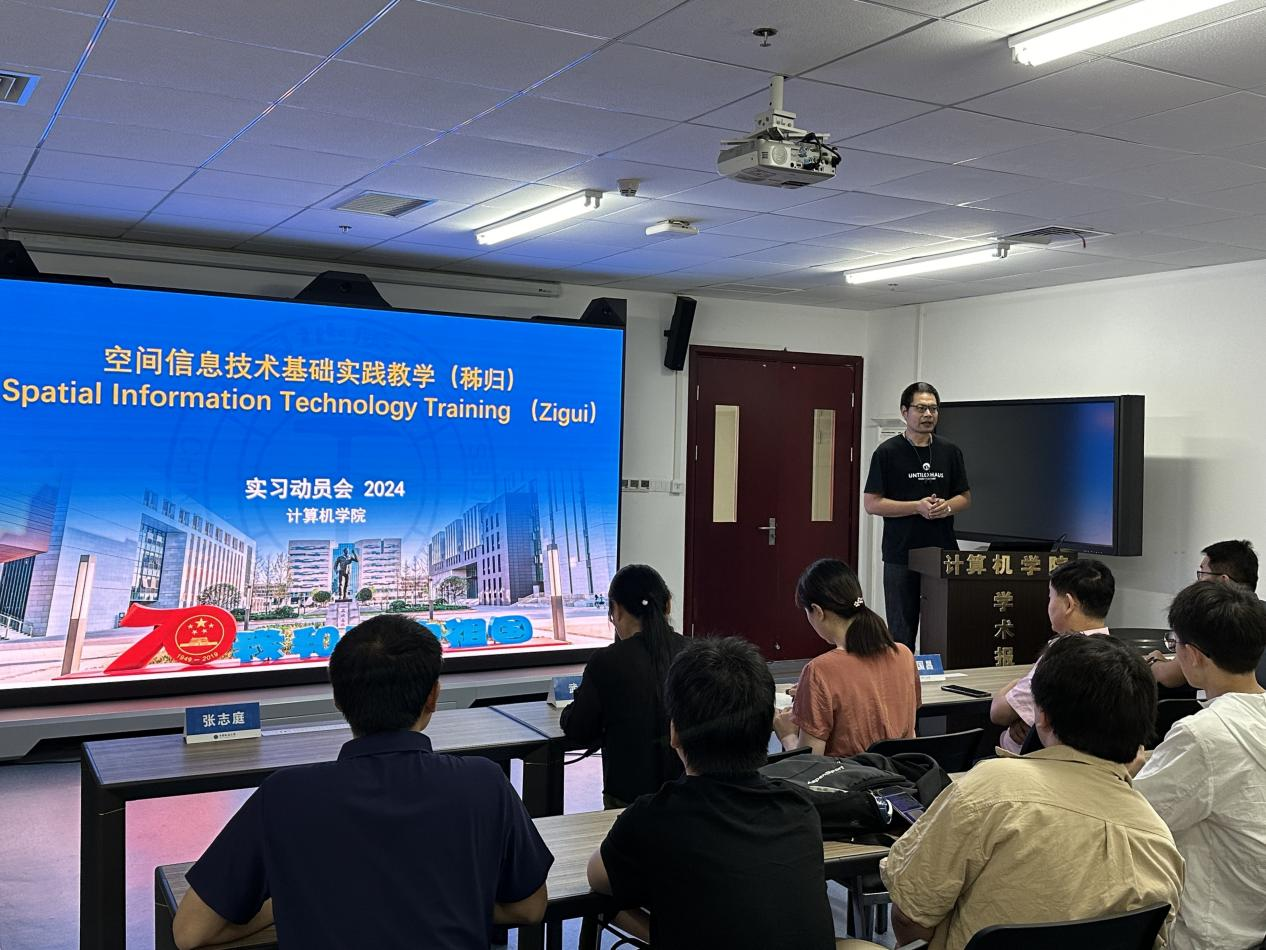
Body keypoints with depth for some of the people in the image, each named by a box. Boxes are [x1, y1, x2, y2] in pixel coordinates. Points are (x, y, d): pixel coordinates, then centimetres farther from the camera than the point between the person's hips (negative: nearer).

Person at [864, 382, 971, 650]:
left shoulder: (950, 452, 9)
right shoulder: (888, 452, -3)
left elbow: (966, 497, 14)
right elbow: (872, 504, -6)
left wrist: (946, 507, -8)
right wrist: (917, 507, -15)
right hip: (901, 557, -3)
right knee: (901, 633, 2)